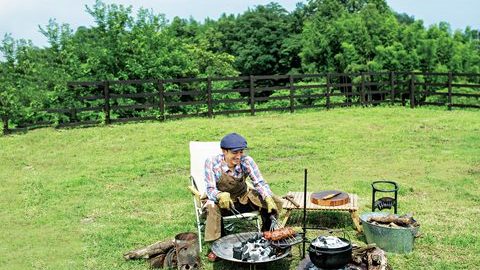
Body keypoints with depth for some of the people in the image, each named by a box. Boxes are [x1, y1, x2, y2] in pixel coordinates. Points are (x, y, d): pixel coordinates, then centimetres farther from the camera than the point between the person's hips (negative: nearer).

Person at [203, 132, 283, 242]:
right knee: (212, 208, -38)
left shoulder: (247, 161, -15)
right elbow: (210, 189, -24)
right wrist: (221, 196, -48)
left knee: (276, 202, -15)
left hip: (244, 198, 3)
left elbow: (260, 183, -16)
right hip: (221, 201, -3)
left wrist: (268, 198, -37)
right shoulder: (212, 162, -20)